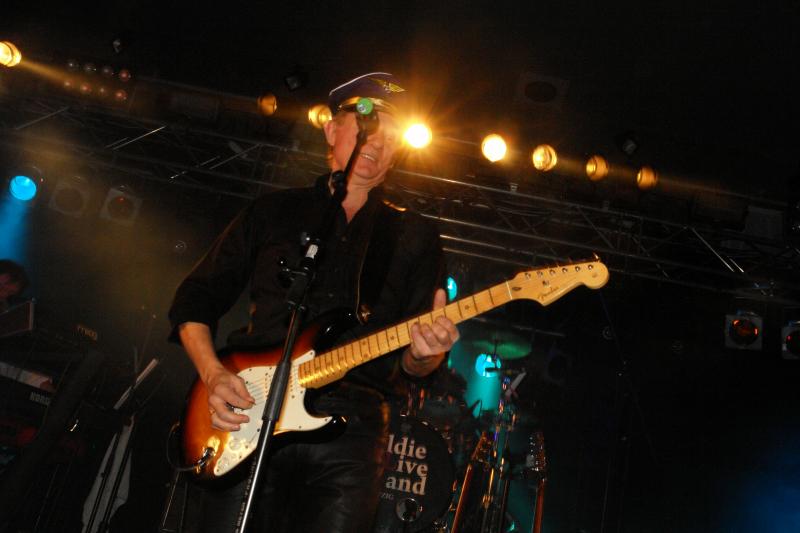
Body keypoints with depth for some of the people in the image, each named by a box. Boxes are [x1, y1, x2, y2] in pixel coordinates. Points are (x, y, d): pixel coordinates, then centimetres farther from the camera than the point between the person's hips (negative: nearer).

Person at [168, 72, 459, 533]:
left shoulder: (415, 236, 13)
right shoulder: (272, 213, 14)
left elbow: (408, 369, 9)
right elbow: (195, 299, 14)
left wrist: (424, 354, -15)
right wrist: (213, 374, -3)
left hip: (349, 430, 0)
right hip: (248, 420, 1)